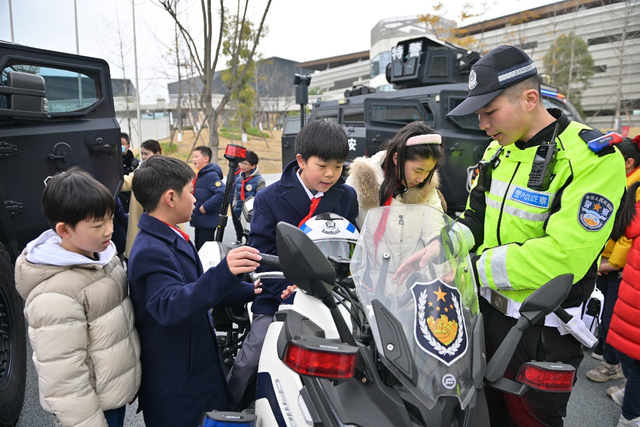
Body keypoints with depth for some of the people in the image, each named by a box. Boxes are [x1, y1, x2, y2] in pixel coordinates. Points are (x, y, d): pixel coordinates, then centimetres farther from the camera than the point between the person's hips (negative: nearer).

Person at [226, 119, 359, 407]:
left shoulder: (347, 197, 3)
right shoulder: (270, 198, -6)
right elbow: (261, 252, -9)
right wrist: (292, 286, -22)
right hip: (278, 300, -2)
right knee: (248, 361, 0)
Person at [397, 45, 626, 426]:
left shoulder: (593, 159, -20)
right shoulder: (498, 150, 5)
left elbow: (561, 258, -27)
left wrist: (476, 268, -21)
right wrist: (441, 247, -7)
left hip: (542, 332, -6)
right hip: (489, 308, 7)